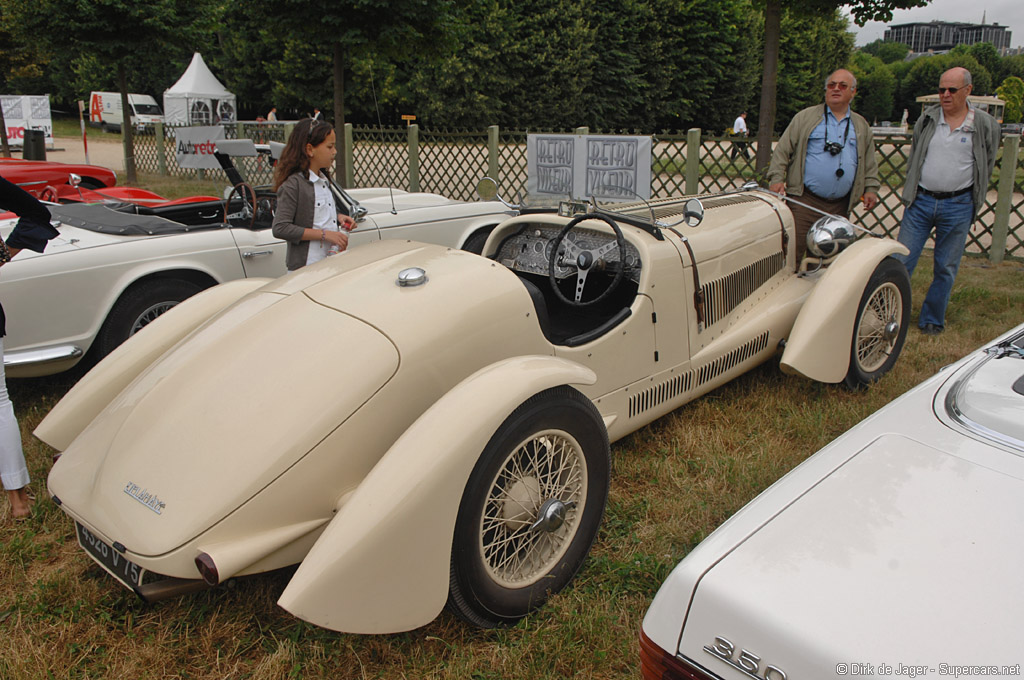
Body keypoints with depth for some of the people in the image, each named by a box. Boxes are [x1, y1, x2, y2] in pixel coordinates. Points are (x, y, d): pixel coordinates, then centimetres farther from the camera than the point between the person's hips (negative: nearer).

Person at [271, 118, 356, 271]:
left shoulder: (324, 180, 14)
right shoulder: (293, 184, -12)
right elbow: (280, 228, -18)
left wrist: (339, 217, 7)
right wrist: (324, 234, -19)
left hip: (330, 263, 7)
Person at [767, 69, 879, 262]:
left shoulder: (861, 126, 19)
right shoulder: (805, 118, 7)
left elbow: (870, 162, 23)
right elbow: (783, 149, 3)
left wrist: (871, 188, 12)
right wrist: (777, 178, -9)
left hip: (840, 206, 4)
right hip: (804, 201, -4)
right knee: (794, 252, -11)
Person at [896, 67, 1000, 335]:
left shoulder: (985, 126, 0)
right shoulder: (927, 119, 4)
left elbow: (986, 167, 12)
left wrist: (970, 198, 12)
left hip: (958, 207, -1)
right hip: (920, 201, 1)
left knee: (946, 268, 7)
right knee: (901, 261, -2)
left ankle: (932, 320, 20)